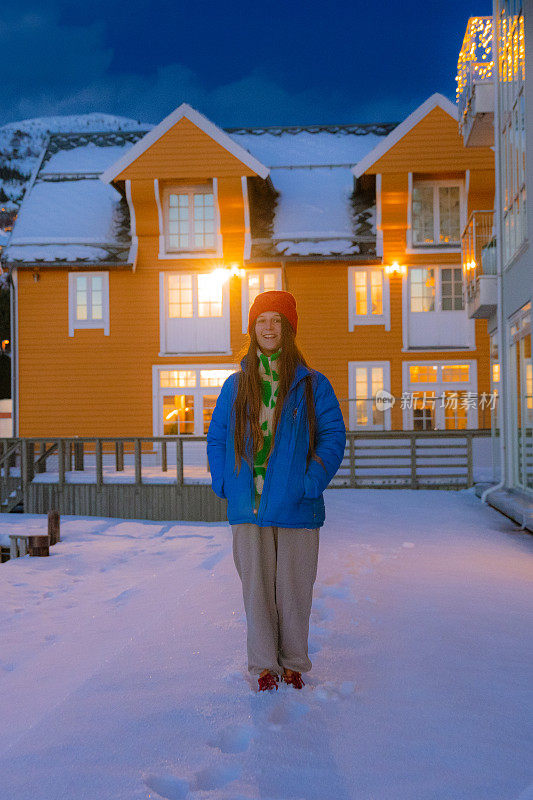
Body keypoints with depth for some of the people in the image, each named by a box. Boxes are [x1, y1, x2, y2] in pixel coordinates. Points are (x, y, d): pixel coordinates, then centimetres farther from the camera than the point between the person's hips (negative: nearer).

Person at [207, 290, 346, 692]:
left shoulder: (312, 384, 3)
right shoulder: (236, 385, 10)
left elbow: (333, 436, 0)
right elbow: (216, 438, 15)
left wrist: (311, 484, -11)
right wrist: (226, 484, 1)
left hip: (296, 507, -2)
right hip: (248, 507, 2)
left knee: (294, 589, 6)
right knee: (256, 587, 6)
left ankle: (294, 663, 22)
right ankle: (264, 665, 19)